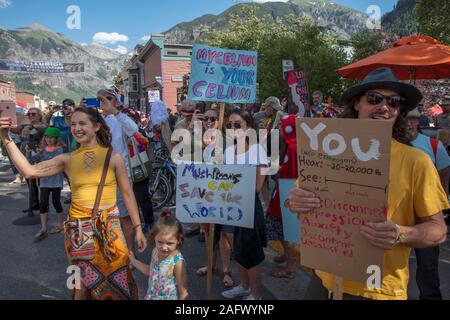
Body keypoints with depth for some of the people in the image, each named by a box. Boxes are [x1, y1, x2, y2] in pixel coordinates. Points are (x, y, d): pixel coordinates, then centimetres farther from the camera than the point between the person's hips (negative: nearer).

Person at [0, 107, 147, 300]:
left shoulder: (113, 157, -5)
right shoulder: (67, 159, 2)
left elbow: (127, 194, -2)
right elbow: (29, 171, -8)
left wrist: (138, 228, -1)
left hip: (109, 226, -2)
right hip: (78, 227, 2)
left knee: (116, 279, 5)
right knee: (83, 283, 11)